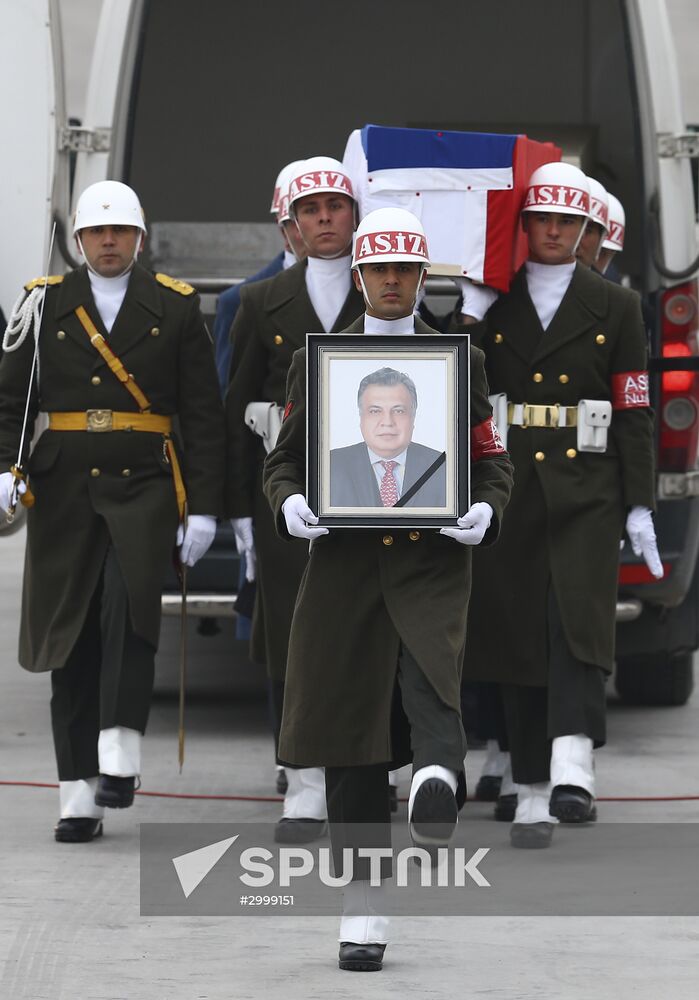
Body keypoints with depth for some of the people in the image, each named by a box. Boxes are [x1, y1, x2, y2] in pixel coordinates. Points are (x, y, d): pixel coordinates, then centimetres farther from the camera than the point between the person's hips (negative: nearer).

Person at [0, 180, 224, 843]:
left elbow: (202, 415, 5)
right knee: (72, 638, 1)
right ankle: (79, 795, 5)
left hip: (145, 484, -2)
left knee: (129, 602, -26)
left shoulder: (176, 308, 7)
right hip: (65, 486, 2)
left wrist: (203, 508, -1)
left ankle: (120, 754, -24)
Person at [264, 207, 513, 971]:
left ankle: (438, 780, -59)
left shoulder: (460, 360, 9)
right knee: (349, 738, 0)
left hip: (432, 561, -1)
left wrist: (485, 512, -12)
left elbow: (493, 464, 10)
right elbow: (283, 461, 11)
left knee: (431, 669, -33)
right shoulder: (315, 362, 10)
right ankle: (363, 912, 6)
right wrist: (289, 506, -12)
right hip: (345, 562, 1)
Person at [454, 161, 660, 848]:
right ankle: (532, 796, 7)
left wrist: (639, 508, 0)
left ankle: (571, 771, -33)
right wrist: (468, 316, -9)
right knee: (518, 635, 2)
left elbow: (635, 414, 6)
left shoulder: (615, 308, 9)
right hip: (508, 491, 1)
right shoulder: (490, 305, 10)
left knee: (579, 620, -19)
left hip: (586, 493, -1)